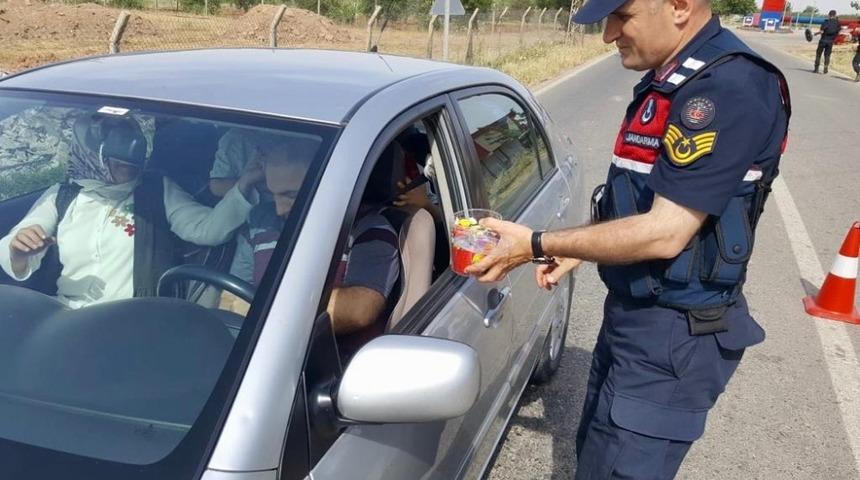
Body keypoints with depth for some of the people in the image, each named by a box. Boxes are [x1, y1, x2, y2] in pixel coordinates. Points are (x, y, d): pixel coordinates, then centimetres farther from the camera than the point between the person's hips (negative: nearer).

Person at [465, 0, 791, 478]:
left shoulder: (729, 86, -23)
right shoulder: (669, 80, 8)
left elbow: (665, 232, -26)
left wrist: (537, 245, -20)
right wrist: (576, 251, 9)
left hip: (673, 335, -10)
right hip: (634, 314, 10)